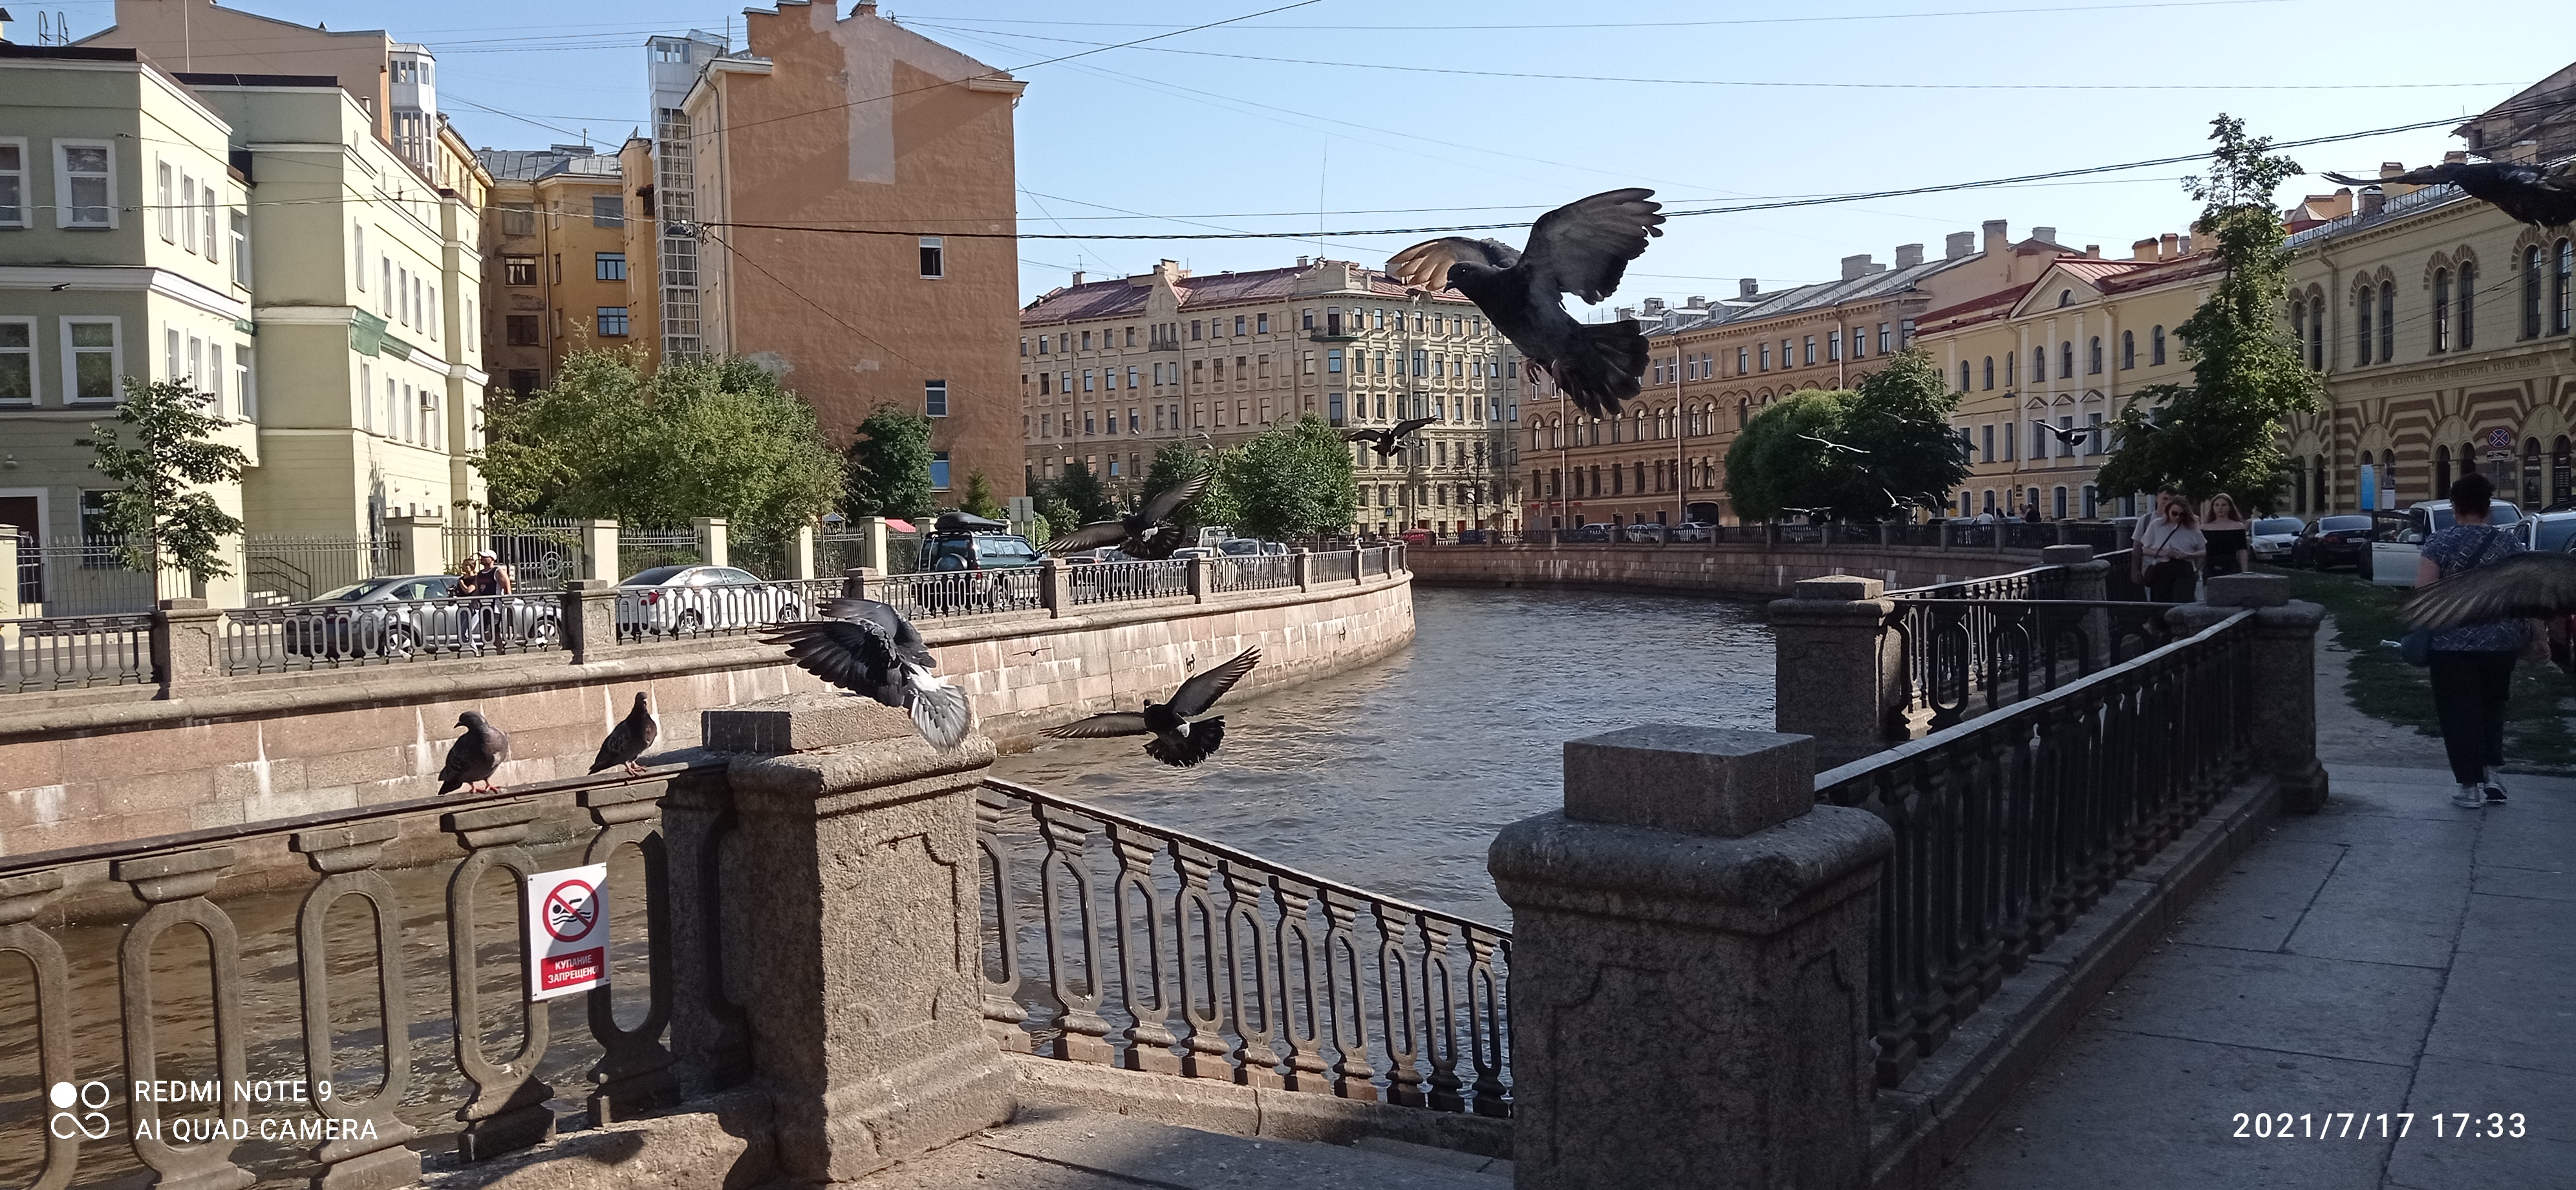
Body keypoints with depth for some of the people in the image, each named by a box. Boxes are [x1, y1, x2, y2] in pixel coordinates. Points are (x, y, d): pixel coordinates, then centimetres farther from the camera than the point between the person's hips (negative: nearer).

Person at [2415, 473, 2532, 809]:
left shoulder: (2439, 543, -7)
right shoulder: (2508, 543, 1)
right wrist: (2536, 633, 9)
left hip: (2453, 642, -3)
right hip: (2500, 641, 3)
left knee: (2459, 713, 5)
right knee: (2491, 706, 22)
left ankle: (2472, 787, 5)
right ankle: (2490, 775, 16)